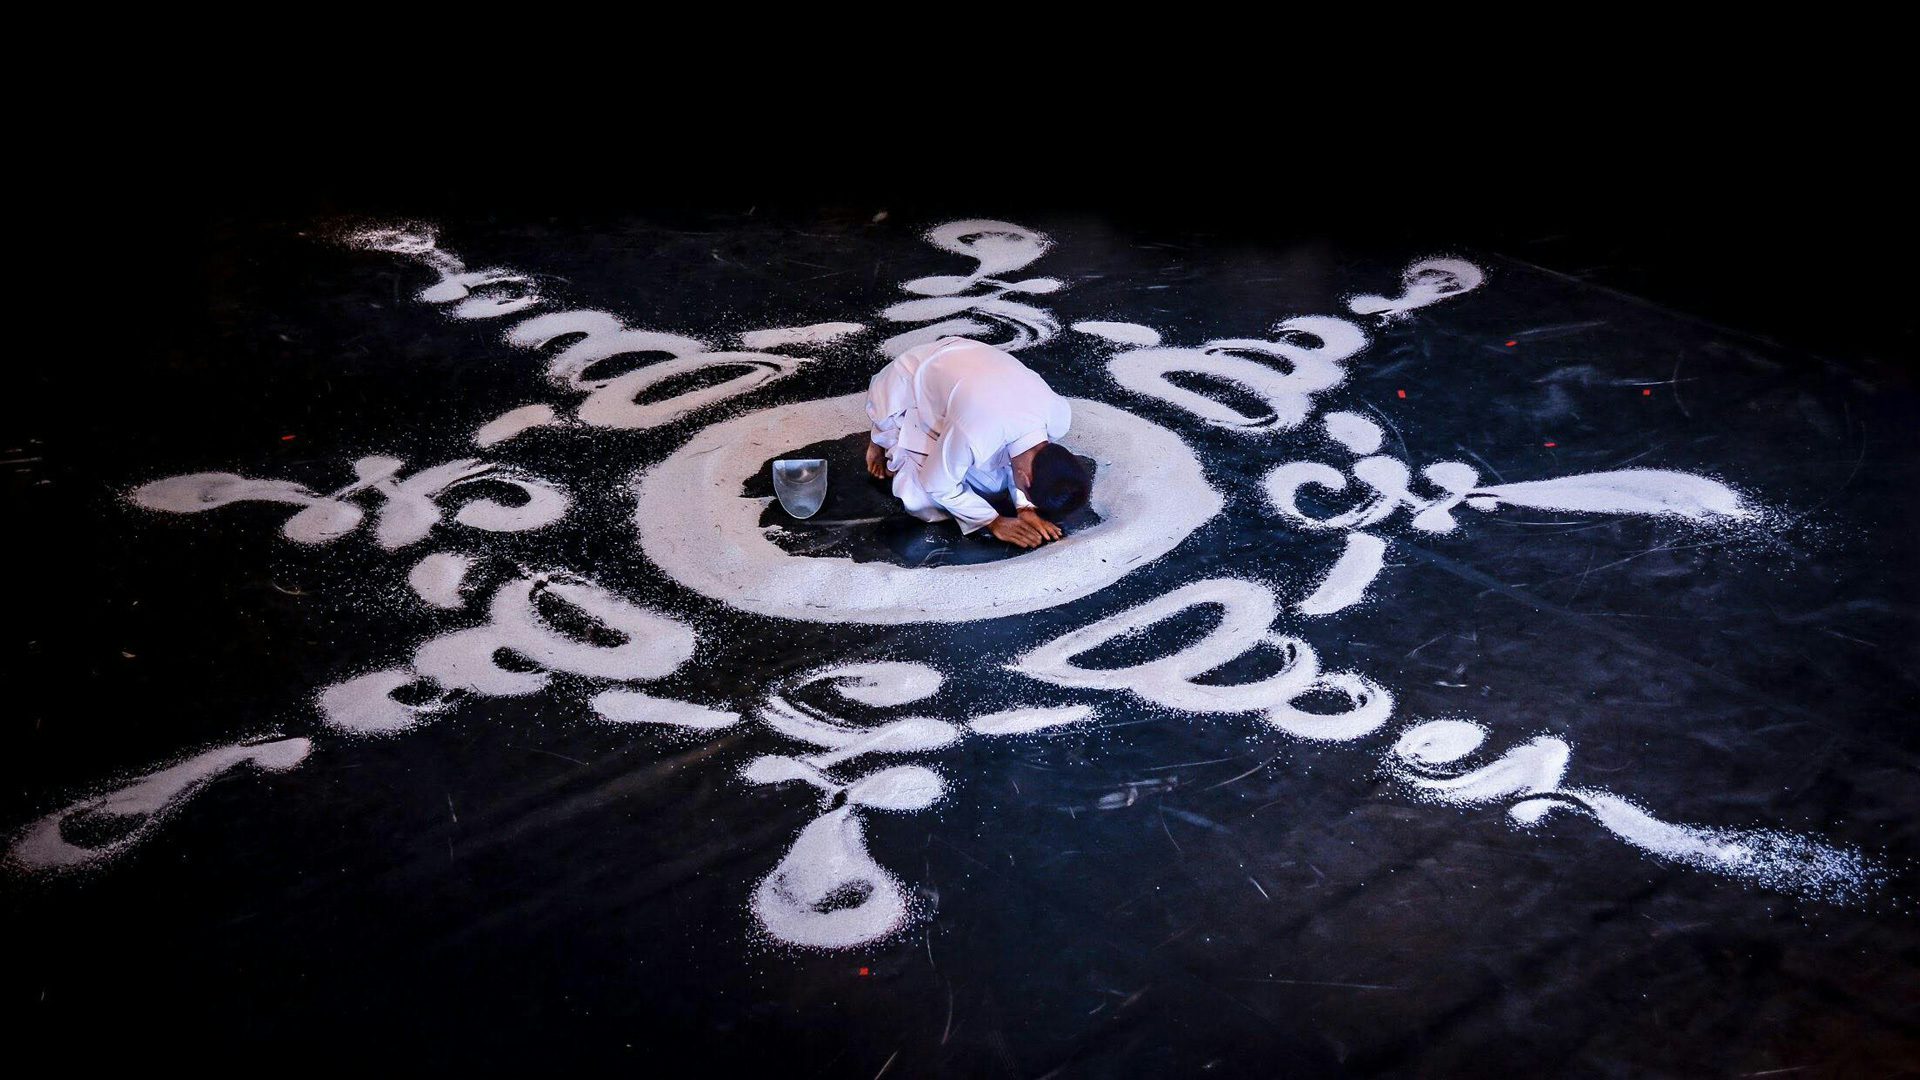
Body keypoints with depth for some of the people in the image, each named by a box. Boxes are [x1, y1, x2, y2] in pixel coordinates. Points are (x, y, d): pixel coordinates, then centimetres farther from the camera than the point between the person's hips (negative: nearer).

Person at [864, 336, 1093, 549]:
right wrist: (994, 522, -19)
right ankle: (884, 439, 14)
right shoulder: (976, 436, -44)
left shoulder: (1059, 414, -26)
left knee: (996, 482, 1)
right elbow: (939, 486, -24)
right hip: (906, 391, -5)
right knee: (928, 504, -11)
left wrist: (1025, 508, -17)